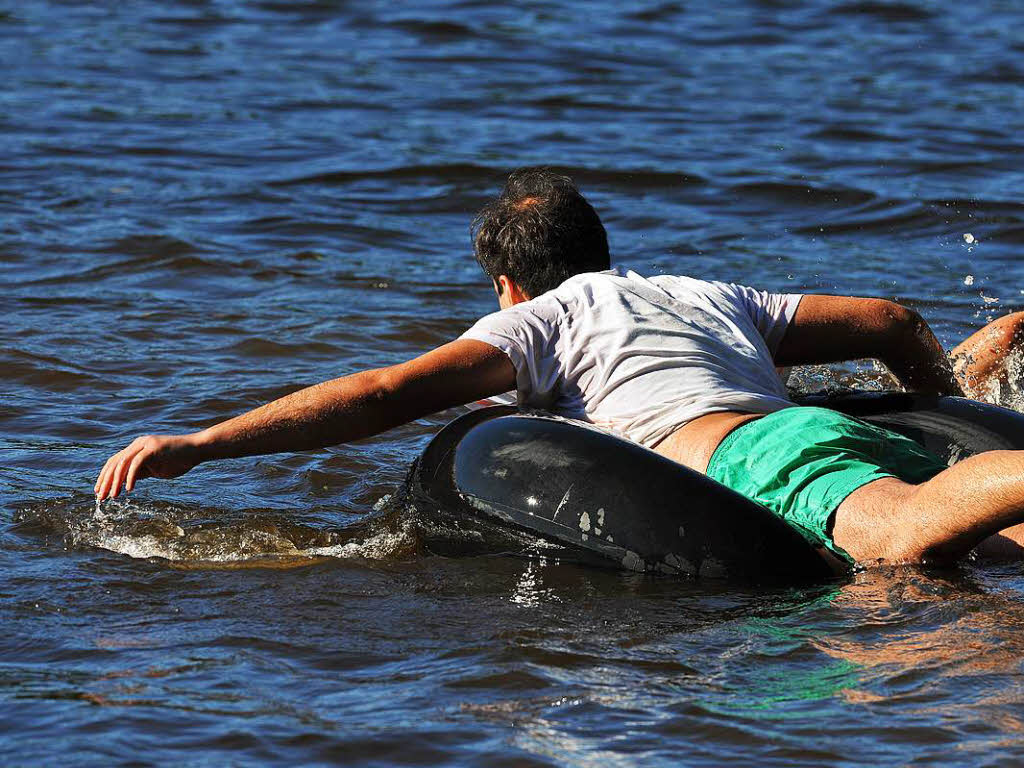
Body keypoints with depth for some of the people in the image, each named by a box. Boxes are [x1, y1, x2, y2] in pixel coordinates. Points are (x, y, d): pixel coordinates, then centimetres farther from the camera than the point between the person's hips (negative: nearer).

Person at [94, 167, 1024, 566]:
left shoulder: (542, 321, 21)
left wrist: (200, 444, 5)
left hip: (756, 458, -6)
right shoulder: (713, 295, 40)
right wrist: (948, 384, 61)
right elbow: (889, 320, 39)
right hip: (838, 426, 7)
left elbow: (387, 394, 8)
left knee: (913, 535, -36)